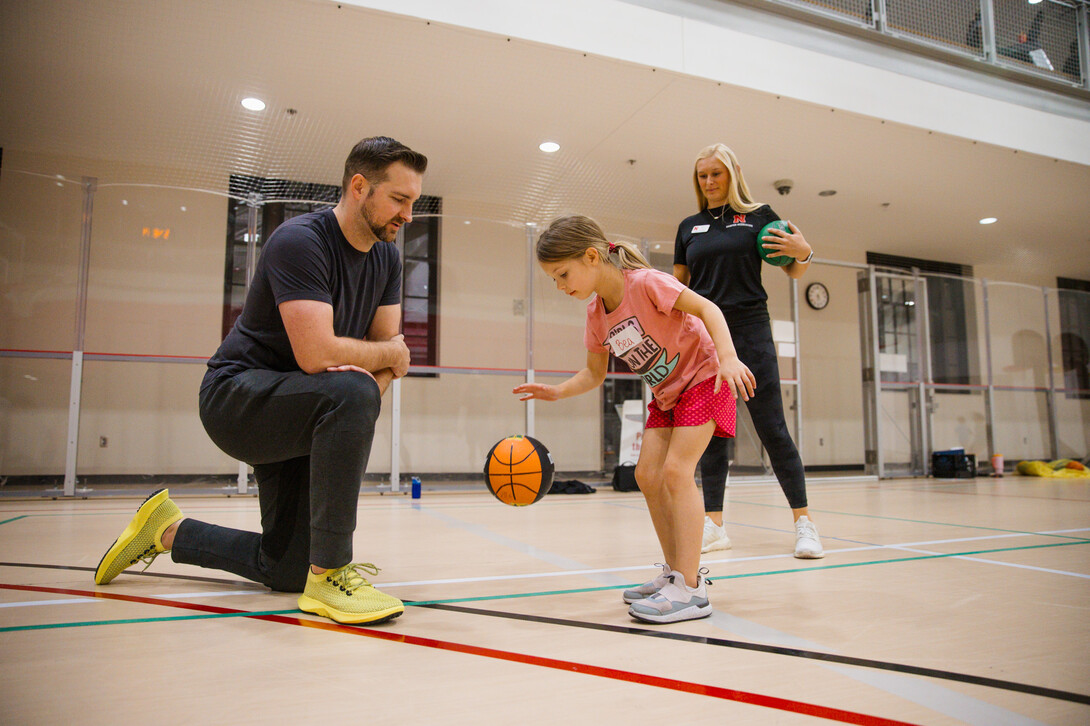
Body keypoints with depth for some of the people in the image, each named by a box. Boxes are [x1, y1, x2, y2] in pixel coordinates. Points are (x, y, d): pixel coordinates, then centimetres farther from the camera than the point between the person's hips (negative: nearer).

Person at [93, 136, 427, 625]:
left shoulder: (386, 257, 5)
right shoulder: (299, 241, -20)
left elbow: (389, 351, 2)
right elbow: (316, 354, -30)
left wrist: (373, 371, -21)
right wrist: (389, 354, -13)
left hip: (293, 411, 8)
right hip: (237, 396, -8)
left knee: (285, 570, 8)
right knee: (351, 392, -39)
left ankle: (168, 529, 33)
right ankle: (328, 573, -27)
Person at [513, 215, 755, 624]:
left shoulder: (644, 282, -24)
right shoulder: (596, 315, -1)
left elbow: (705, 307, -26)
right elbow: (594, 374, 6)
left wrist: (728, 357, -40)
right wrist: (556, 392, -10)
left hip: (704, 378, -8)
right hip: (665, 393, 8)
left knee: (676, 470, -19)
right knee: (647, 475, 1)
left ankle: (690, 589, -15)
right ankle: (676, 572, 15)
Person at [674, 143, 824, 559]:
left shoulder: (759, 216, 6)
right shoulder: (689, 227, 14)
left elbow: (793, 272, 9)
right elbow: (678, 286, 17)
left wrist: (803, 253, -13)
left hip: (750, 331, -3)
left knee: (772, 427, -5)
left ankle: (803, 521, 5)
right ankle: (714, 524, 11)